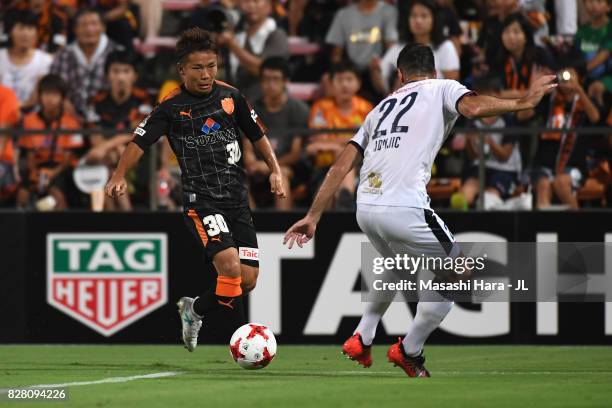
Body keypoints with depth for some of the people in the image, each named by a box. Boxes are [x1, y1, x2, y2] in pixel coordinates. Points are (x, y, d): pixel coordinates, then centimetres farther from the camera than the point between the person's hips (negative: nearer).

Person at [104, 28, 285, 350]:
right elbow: (140, 142, -7)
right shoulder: (172, 106, -4)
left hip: (237, 199, 5)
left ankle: (195, 309, 29)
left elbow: (257, 135, 18)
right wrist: (119, 176, -22)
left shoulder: (230, 96, 6)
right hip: (201, 200, -5)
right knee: (230, 266, -25)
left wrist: (275, 171, 8)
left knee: (248, 281, 0)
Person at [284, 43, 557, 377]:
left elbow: (341, 166, 21)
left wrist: (313, 217, 22)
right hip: (404, 208, -7)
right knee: (458, 276, 15)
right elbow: (473, 108, -12)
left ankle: (361, 339, 29)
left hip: (365, 209, 7)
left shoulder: (382, 107, 27)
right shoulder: (442, 88, 13)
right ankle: (409, 351, 14)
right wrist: (522, 103, -3)